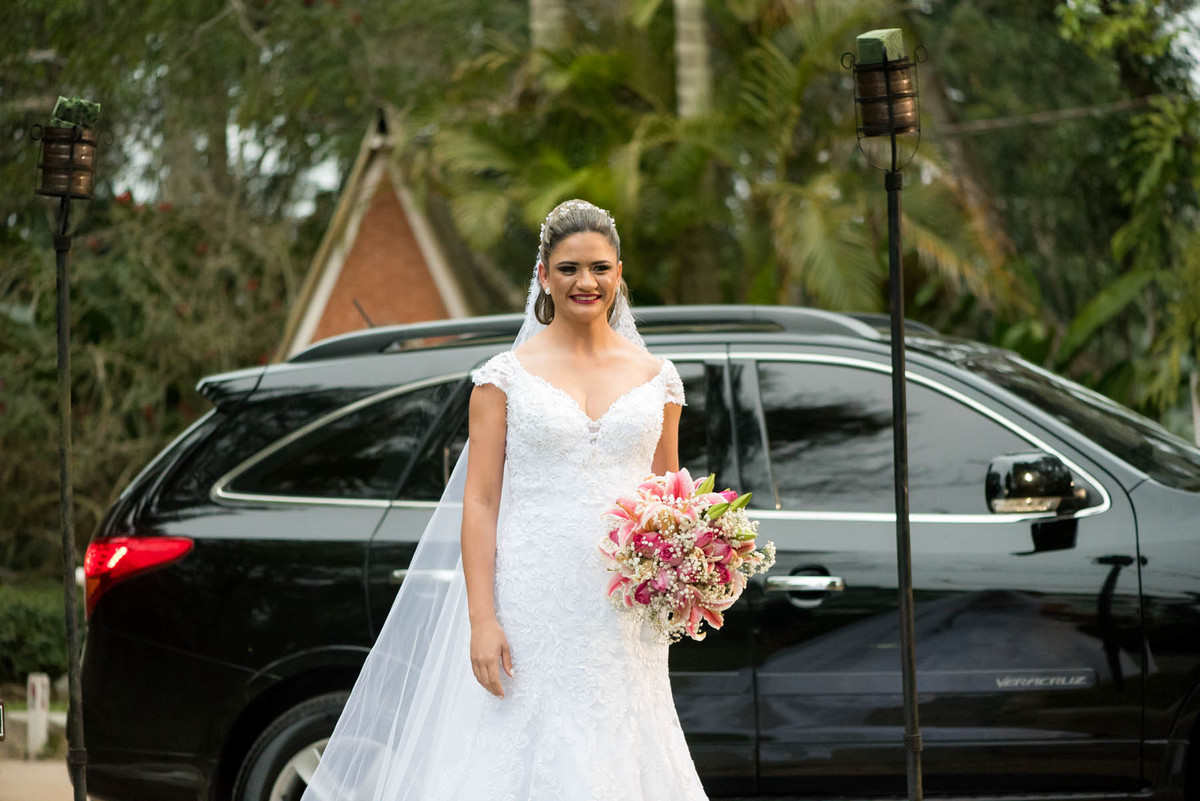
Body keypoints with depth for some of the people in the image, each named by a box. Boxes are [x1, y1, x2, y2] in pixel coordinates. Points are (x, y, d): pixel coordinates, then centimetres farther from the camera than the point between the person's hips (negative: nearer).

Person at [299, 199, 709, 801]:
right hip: (532, 609, -3)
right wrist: (482, 622, -10)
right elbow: (479, 503, -1)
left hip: (624, 614, 3)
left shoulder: (656, 378, 12)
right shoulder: (507, 376, 3)